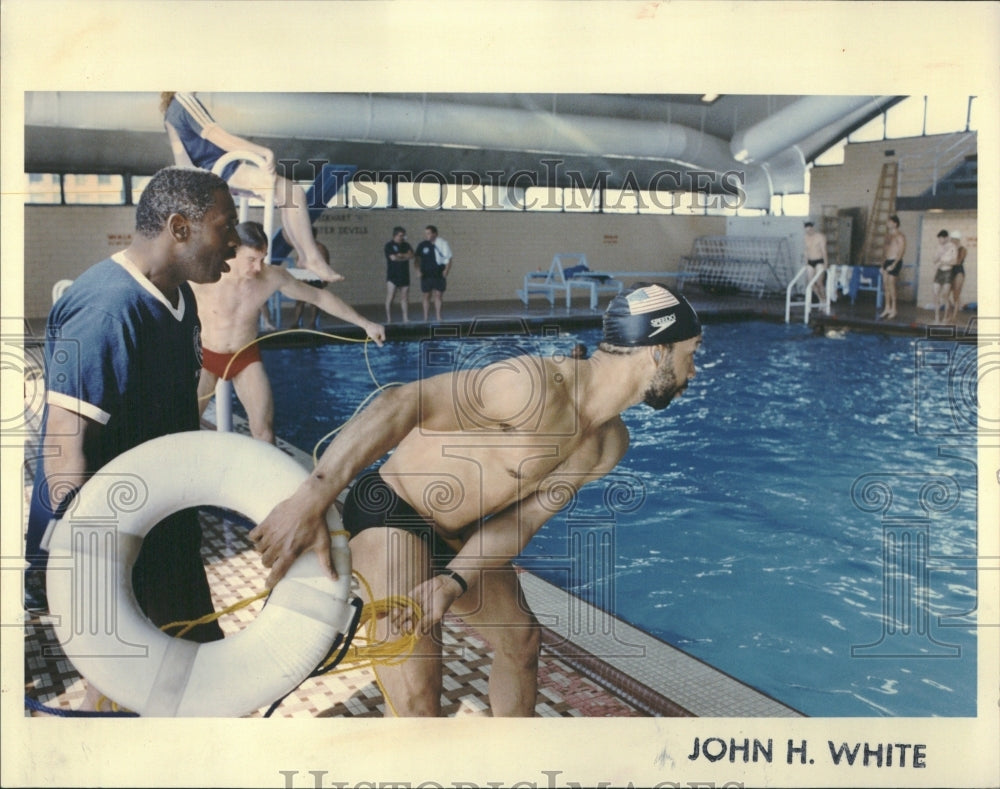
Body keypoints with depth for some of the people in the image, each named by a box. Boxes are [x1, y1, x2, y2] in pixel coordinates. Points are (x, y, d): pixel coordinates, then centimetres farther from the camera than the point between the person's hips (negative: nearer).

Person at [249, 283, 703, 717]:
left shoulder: (608, 446, -3)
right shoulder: (539, 387, -32)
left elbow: (522, 518, -6)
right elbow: (400, 405, -36)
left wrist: (454, 583, -22)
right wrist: (311, 500, -42)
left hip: (457, 536, 9)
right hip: (389, 514, -9)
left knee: (521, 641, 23)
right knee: (417, 700, -16)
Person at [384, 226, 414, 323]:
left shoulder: (406, 245, 14)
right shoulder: (389, 245, -1)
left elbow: (411, 256, -1)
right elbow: (393, 257, -14)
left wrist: (400, 255, -10)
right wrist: (405, 257, -2)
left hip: (404, 275, 5)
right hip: (392, 276, -5)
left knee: (404, 298, 4)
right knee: (390, 298, -7)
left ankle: (406, 319, 7)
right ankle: (389, 319, -4)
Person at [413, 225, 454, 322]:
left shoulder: (443, 244, -1)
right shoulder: (422, 245, 4)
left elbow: (448, 259, 2)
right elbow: (417, 259, 12)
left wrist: (445, 272, -8)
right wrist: (418, 269, -4)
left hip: (439, 275, -2)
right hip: (426, 275, 2)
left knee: (438, 295, -4)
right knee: (426, 296, 3)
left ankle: (438, 317, 2)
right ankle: (425, 319, 8)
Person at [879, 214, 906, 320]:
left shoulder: (900, 237, -9)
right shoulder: (888, 236, 16)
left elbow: (901, 252, -15)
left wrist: (894, 264, -21)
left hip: (895, 262, -8)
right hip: (887, 262, 8)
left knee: (891, 285, -8)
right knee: (886, 285, 7)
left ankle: (894, 308, -1)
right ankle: (887, 308, 13)